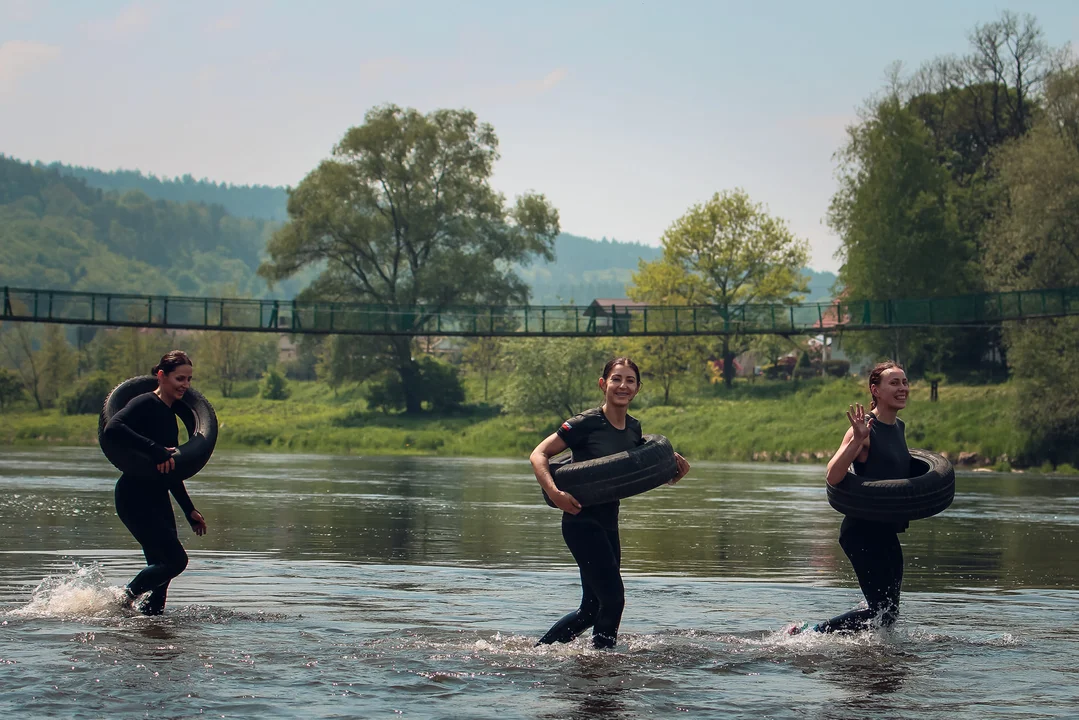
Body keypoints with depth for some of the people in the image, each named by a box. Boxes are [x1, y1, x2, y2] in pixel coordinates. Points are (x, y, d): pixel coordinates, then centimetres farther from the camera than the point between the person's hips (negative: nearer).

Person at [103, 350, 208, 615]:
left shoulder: (169, 414, 15)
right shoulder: (145, 404, -12)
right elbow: (112, 429, -31)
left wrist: (189, 510, 20)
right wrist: (156, 450, -33)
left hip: (157, 498, 9)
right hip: (135, 496, -9)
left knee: (163, 565, 5)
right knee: (175, 559, -12)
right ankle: (124, 599, 3)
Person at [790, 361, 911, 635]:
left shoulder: (899, 428, 11)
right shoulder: (864, 428, -15)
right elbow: (833, 477, -25)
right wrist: (857, 439, -34)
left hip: (887, 531, 9)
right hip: (862, 530, -9)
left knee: (887, 610, 12)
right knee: (883, 612, -10)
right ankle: (804, 634, -1)